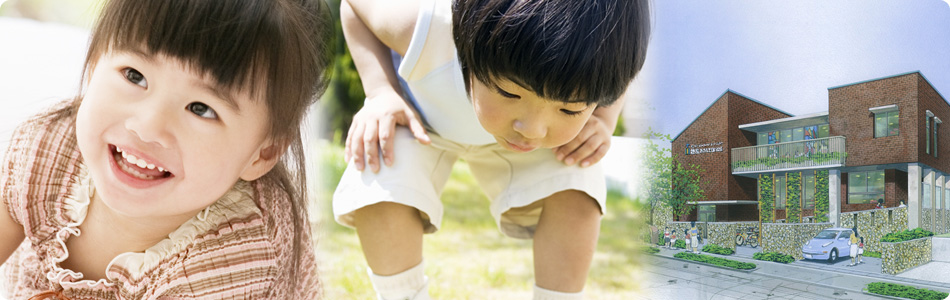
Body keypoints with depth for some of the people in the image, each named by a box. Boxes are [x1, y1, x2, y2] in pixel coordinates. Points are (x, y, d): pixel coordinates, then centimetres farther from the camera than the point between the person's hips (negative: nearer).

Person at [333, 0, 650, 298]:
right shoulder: (428, 30, -42)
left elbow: (618, 67, -8)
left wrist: (603, 119, -27)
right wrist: (381, 91, -30)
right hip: (421, 116, -1)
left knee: (574, 194, -23)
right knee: (379, 197, -28)